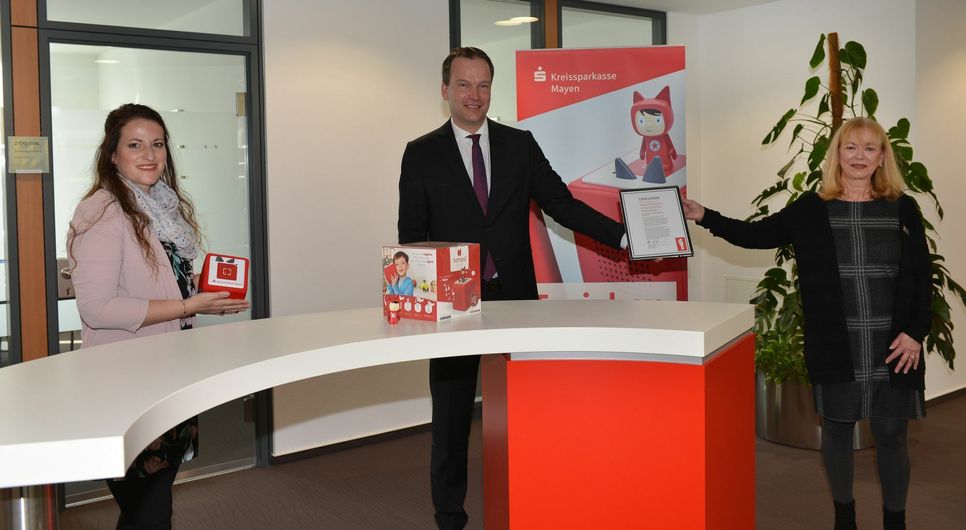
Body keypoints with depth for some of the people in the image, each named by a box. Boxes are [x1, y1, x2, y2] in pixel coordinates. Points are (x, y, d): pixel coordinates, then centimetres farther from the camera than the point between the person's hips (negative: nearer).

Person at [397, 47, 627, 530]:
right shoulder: (421, 154, 4)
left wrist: (625, 236, -6)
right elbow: (411, 233, 3)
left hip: (514, 298, 1)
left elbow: (562, 204, 5)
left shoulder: (520, 144, 8)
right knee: (451, 414, 7)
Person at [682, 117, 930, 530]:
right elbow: (755, 235, 5)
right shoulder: (811, 210, 3)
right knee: (836, 431, 11)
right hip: (835, 348, 0)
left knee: (891, 436, 7)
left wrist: (915, 332, -5)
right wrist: (704, 217, -6)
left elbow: (922, 278, 4)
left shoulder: (902, 209, 3)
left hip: (893, 348, 0)